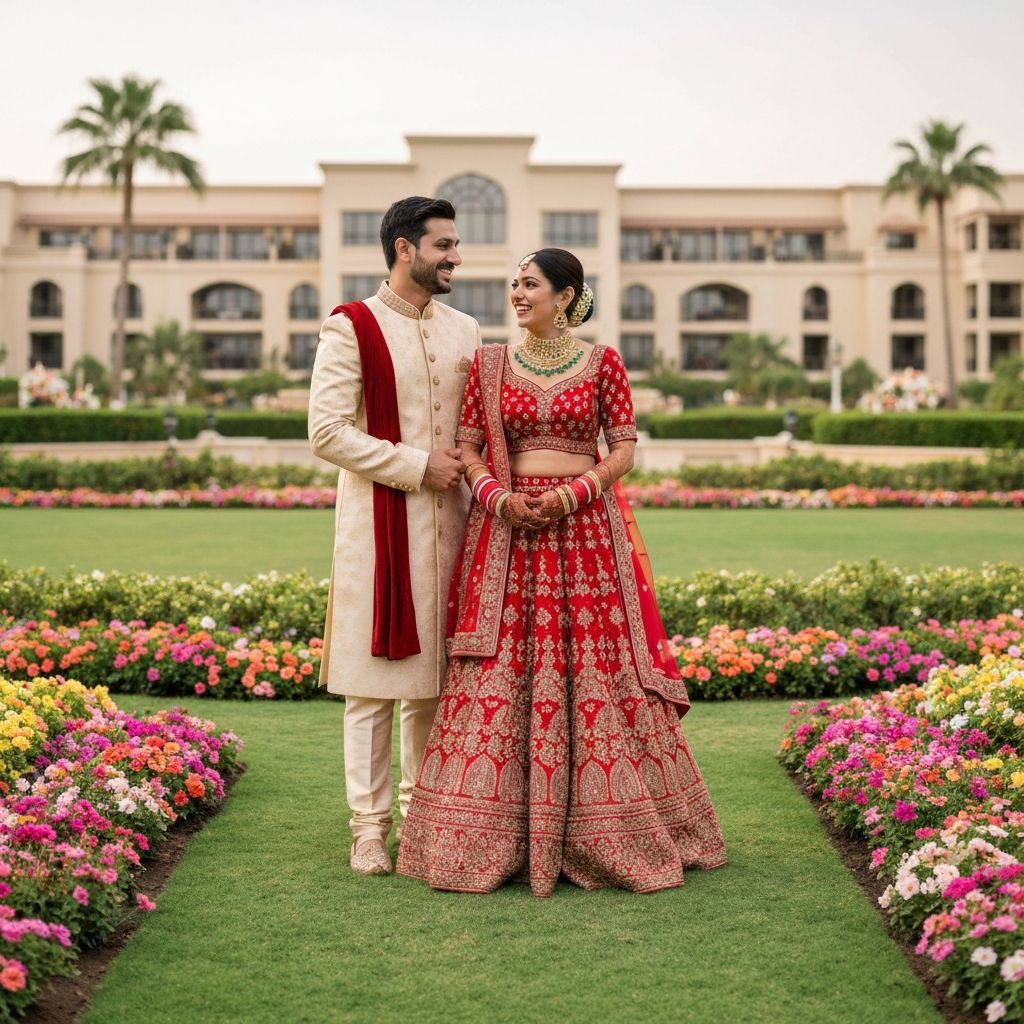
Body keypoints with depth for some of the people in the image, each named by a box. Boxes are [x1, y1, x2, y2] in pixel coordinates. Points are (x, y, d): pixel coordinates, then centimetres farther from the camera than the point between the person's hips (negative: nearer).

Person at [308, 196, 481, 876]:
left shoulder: (465, 332, 14)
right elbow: (327, 431, -10)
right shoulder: (352, 328, -3)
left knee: (436, 675, 8)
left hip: (449, 521, 5)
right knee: (375, 679, 0)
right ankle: (370, 825, 8)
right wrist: (417, 466, -12)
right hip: (380, 521, -5)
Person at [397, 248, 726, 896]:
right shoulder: (490, 363, 8)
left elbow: (625, 450, 0)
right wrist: (496, 495, -11)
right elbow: (467, 447, 7)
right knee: (500, 674, -1)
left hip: (584, 528, -1)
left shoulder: (603, 363, 3)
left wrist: (571, 494, -13)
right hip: (508, 528, 2)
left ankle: (606, 833, 11)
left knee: (599, 670, -1)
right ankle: (492, 837, 8)